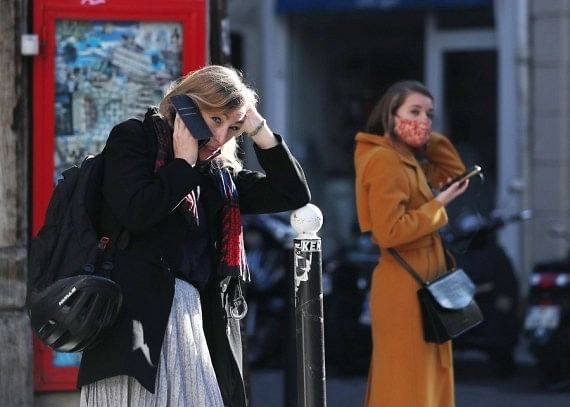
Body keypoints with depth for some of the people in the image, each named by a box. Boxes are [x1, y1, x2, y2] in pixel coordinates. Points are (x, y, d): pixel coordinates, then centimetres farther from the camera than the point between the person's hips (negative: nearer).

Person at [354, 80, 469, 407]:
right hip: (404, 285, -10)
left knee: (427, 378, 12)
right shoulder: (384, 160, -16)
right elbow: (390, 232, -23)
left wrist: (430, 139, 10)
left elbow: (455, 171, 22)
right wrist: (438, 205, -16)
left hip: (423, 281, 10)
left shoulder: (409, 159, 14)